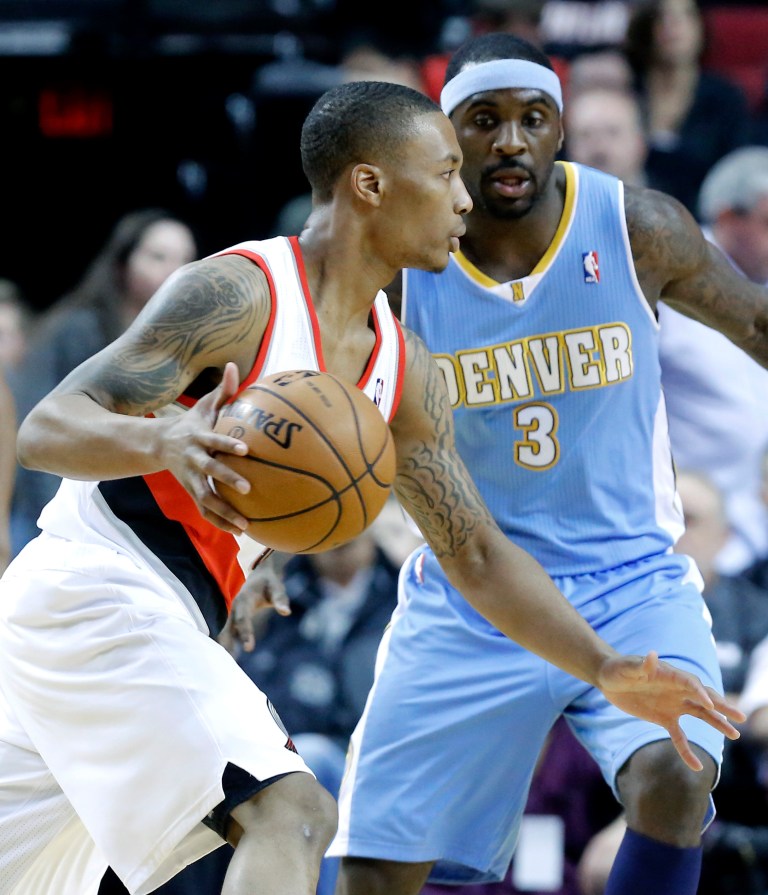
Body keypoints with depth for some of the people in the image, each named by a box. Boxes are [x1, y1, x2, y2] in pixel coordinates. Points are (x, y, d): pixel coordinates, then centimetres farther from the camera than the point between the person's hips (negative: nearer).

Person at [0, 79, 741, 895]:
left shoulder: (402, 373, 9)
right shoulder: (237, 294, -16)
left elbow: (477, 555, 13)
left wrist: (604, 670, 0)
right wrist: (162, 442, -42)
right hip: (92, 593, -10)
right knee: (293, 818, -22)